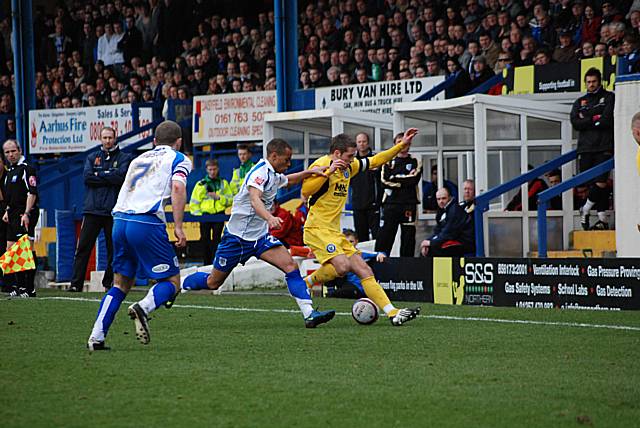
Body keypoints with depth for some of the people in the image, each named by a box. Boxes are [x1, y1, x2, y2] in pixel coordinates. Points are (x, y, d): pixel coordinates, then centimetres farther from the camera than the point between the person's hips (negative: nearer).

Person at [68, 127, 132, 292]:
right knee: (83, 247, -4)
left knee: (113, 249, 2)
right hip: (93, 209, 2)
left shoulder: (124, 158, 7)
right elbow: (87, 176, -1)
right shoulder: (92, 157, 16)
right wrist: (110, 178, -6)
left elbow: (121, 177, -10)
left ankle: (109, 282, 12)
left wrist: (99, 175, -4)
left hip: (114, 211, -2)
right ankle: (76, 283, -5)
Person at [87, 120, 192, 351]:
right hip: (147, 222, -6)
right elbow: (178, 187, -7)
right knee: (172, 282, 4)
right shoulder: (179, 159, 11)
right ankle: (144, 308, -26)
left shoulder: (139, 159, 29)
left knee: (122, 283, 16)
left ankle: (96, 337, 4)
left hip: (120, 219, 6)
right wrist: (178, 226, -11)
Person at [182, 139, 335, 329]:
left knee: (290, 266, -14)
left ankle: (309, 314, -20)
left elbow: (287, 180, 35)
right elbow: (255, 199, -39)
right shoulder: (260, 172, -20)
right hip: (237, 235, -7)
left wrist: (309, 172, 20)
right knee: (213, 282, 5)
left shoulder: (275, 175, 9)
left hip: (259, 236, 7)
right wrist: (270, 218, -57)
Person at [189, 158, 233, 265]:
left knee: (216, 240, -7)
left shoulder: (223, 184, 9)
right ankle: (206, 264, 10)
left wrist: (219, 197, -10)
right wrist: (198, 214, -6)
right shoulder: (201, 184, 5)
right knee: (205, 240, 1)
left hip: (219, 215, 0)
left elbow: (230, 200, 5)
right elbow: (193, 203, 5)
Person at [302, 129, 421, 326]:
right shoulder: (321, 165, -10)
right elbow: (306, 190, -22)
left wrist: (402, 145, 22)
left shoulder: (349, 166, 14)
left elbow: (375, 161, 26)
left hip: (334, 232, 9)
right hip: (318, 229, -9)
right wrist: (329, 172, -26)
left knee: (365, 271, 0)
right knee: (342, 266, -29)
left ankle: (393, 314, -4)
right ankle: (306, 283, -4)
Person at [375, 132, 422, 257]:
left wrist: (395, 178, -4)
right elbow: (384, 181, -2)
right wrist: (405, 180, -6)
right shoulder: (389, 162, 13)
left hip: (409, 204, 0)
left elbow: (414, 180, -7)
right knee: (385, 235, -6)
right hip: (391, 203, 0)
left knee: (408, 236, 0)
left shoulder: (415, 162, 10)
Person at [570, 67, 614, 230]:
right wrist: (595, 120, -6)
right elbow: (575, 123, 2)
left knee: (600, 183, -14)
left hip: (604, 147, -4)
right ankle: (602, 218, 6)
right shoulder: (580, 102, 19)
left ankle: (585, 209, 6)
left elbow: (608, 119, -7)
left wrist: (586, 121, -2)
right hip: (585, 148, 4)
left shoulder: (609, 97, 8)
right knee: (591, 183, 0)